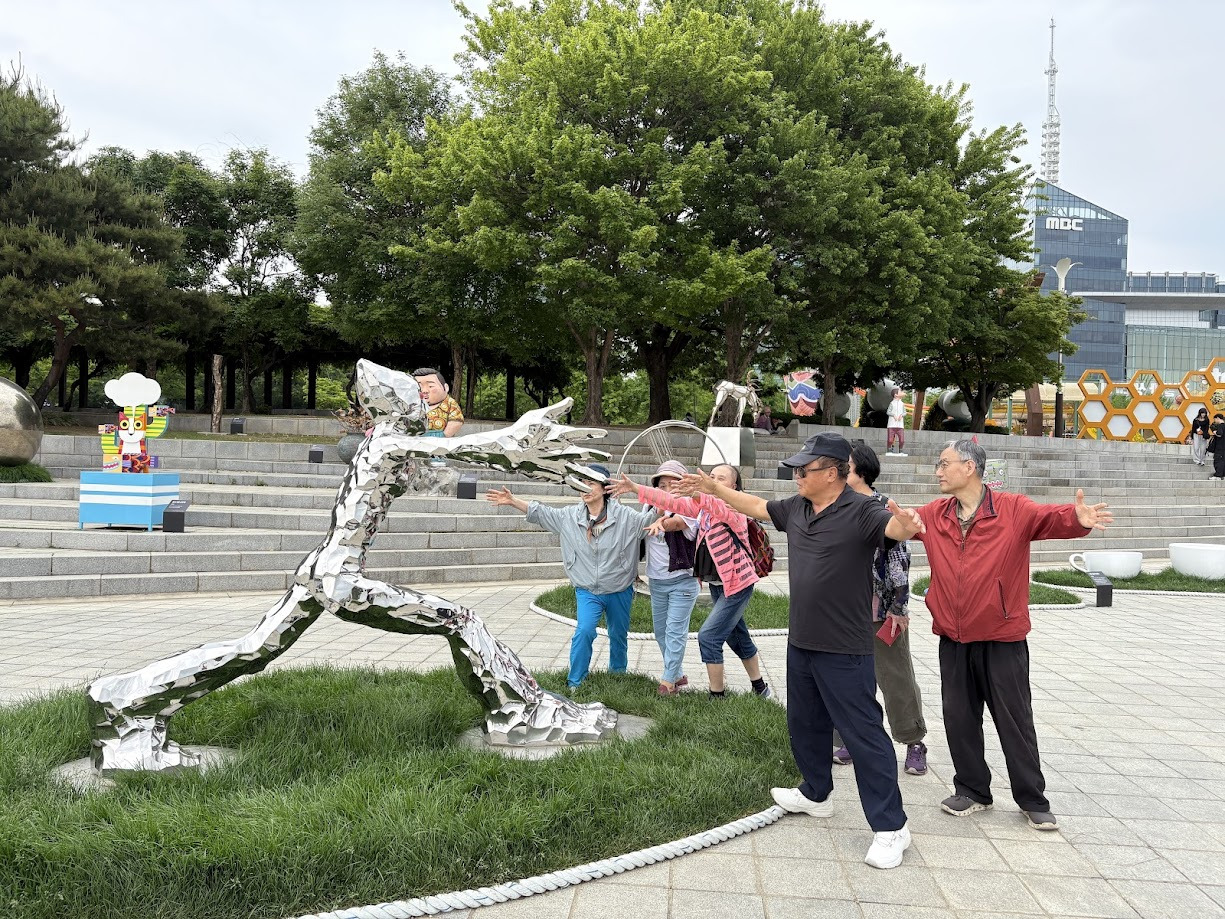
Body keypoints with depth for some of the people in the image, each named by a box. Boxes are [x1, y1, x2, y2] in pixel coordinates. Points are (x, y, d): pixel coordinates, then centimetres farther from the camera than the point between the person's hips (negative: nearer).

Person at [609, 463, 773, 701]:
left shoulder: (736, 510, -20)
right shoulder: (703, 506, 2)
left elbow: (720, 509, -42)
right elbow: (673, 502, -2)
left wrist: (696, 495, -62)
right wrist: (635, 488, -10)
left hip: (737, 584, -8)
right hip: (716, 584, 8)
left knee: (708, 636, -12)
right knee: (738, 637, 19)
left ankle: (717, 695, 1)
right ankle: (760, 687, 36)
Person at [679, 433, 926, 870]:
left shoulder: (861, 511, -18)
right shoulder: (796, 508, 4)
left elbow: (894, 526, -37)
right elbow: (756, 506, 19)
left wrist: (906, 524, -59)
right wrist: (715, 487, 20)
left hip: (844, 649, -8)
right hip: (801, 641, 8)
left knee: (863, 734, -3)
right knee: (805, 723, 23)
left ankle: (891, 827, 8)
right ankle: (816, 794, 45)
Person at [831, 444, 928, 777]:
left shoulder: (886, 510, -10)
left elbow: (901, 559, -10)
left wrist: (899, 607, -12)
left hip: (882, 611, -5)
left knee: (897, 678, 4)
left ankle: (914, 743, 18)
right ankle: (850, 740, 23)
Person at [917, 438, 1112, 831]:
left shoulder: (1013, 510, -11)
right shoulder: (934, 515, 3)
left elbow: (1050, 518, -25)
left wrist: (1077, 518, -47)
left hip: (1002, 640, -4)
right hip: (953, 640, 4)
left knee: (1015, 721, 7)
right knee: (959, 720, 13)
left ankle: (1033, 801, 23)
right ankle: (972, 791, 31)